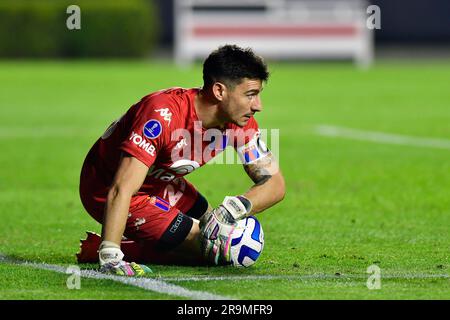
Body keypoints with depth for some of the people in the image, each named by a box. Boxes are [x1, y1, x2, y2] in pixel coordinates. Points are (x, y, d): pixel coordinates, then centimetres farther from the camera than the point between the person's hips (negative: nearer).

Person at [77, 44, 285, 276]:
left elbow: (275, 183, -12)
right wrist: (110, 259, -50)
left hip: (161, 183, 8)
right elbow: (121, 190, -42)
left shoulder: (241, 123, -15)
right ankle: (99, 249, -5)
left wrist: (230, 210, -32)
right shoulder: (164, 115, -37)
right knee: (213, 251, -13)